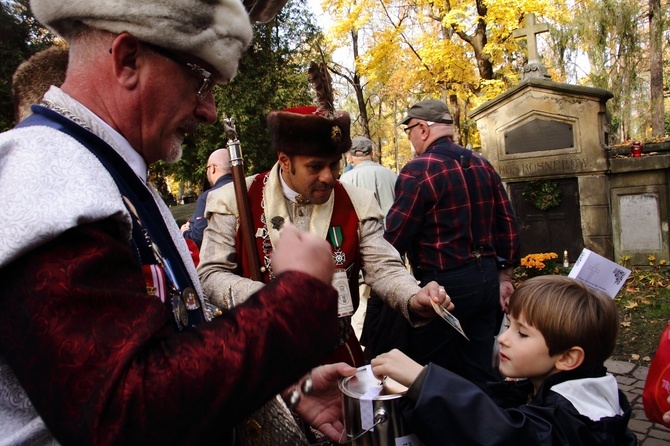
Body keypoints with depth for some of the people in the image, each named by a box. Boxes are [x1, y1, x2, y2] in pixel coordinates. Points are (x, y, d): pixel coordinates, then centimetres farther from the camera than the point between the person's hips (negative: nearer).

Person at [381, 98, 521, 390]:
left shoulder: (418, 171, -14)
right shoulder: (482, 165, 8)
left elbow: (395, 237, -14)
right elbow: (508, 224, 11)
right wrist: (504, 276, 18)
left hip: (445, 284, -7)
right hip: (487, 279, 8)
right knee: (480, 370, 18)